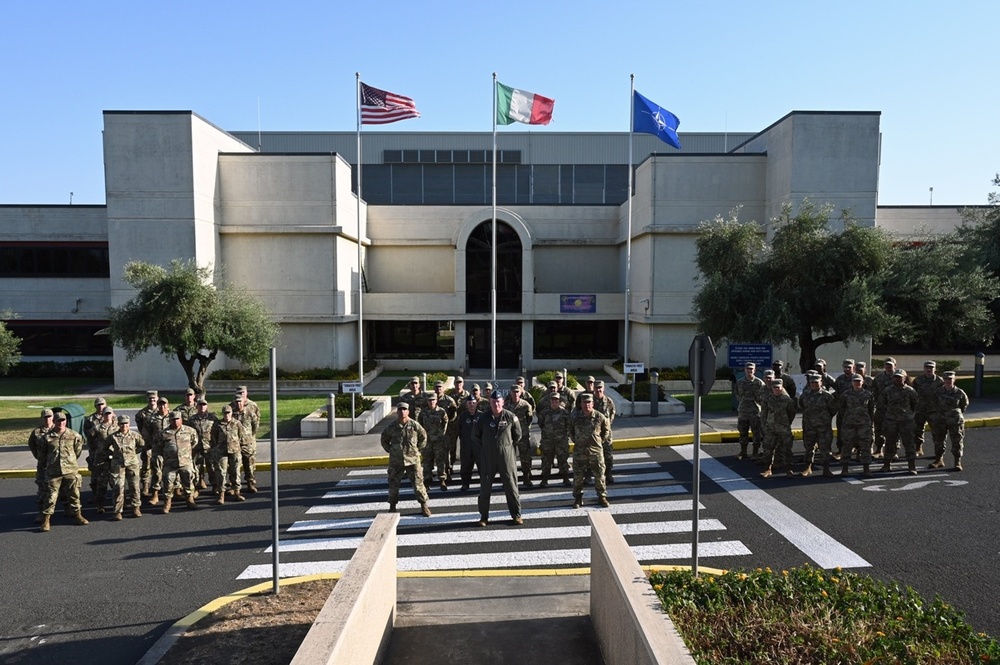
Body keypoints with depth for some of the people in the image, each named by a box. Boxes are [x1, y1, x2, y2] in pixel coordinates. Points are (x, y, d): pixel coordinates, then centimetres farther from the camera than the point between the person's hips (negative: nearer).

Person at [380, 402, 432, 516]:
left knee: (418, 483, -1)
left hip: (412, 460, -1)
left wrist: (418, 449, 5)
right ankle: (392, 507, 25)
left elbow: (423, 437, 10)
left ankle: (424, 506, 10)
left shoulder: (414, 425, -5)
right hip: (396, 461, 2)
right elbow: (384, 440, 14)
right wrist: (390, 450, 7)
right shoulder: (391, 426, -2)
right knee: (393, 484, 10)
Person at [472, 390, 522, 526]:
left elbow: (517, 435, 7)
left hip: (506, 456, -1)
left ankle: (516, 515, 15)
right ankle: (484, 516, 17)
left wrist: (508, 445, 9)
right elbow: (475, 436, 10)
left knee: (511, 485, 3)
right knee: (485, 487, 6)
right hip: (488, 457, 1)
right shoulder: (483, 418, -3)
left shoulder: (510, 417, -6)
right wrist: (485, 446, 9)